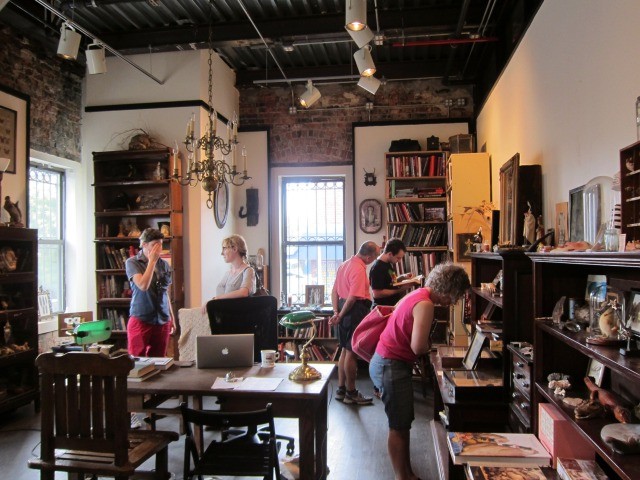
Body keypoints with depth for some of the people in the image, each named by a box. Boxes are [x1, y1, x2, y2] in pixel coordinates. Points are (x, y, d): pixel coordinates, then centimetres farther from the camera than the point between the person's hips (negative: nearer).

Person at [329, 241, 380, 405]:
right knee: (352, 353, 0)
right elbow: (353, 297, -21)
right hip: (355, 311, -10)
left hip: (344, 309, 10)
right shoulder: (359, 269, -17)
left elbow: (334, 291, 13)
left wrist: (336, 313, 7)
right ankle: (351, 393, 10)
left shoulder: (345, 264, 13)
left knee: (345, 350, 16)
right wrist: (340, 316, -11)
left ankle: (341, 390, 24)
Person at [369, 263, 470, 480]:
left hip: (388, 362, 10)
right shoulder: (425, 304, -21)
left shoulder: (419, 294, 8)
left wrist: (425, 343, 9)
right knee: (399, 427, 2)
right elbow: (418, 347, -26)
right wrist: (430, 346, -5)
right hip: (392, 366, -10)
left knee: (403, 423, 17)